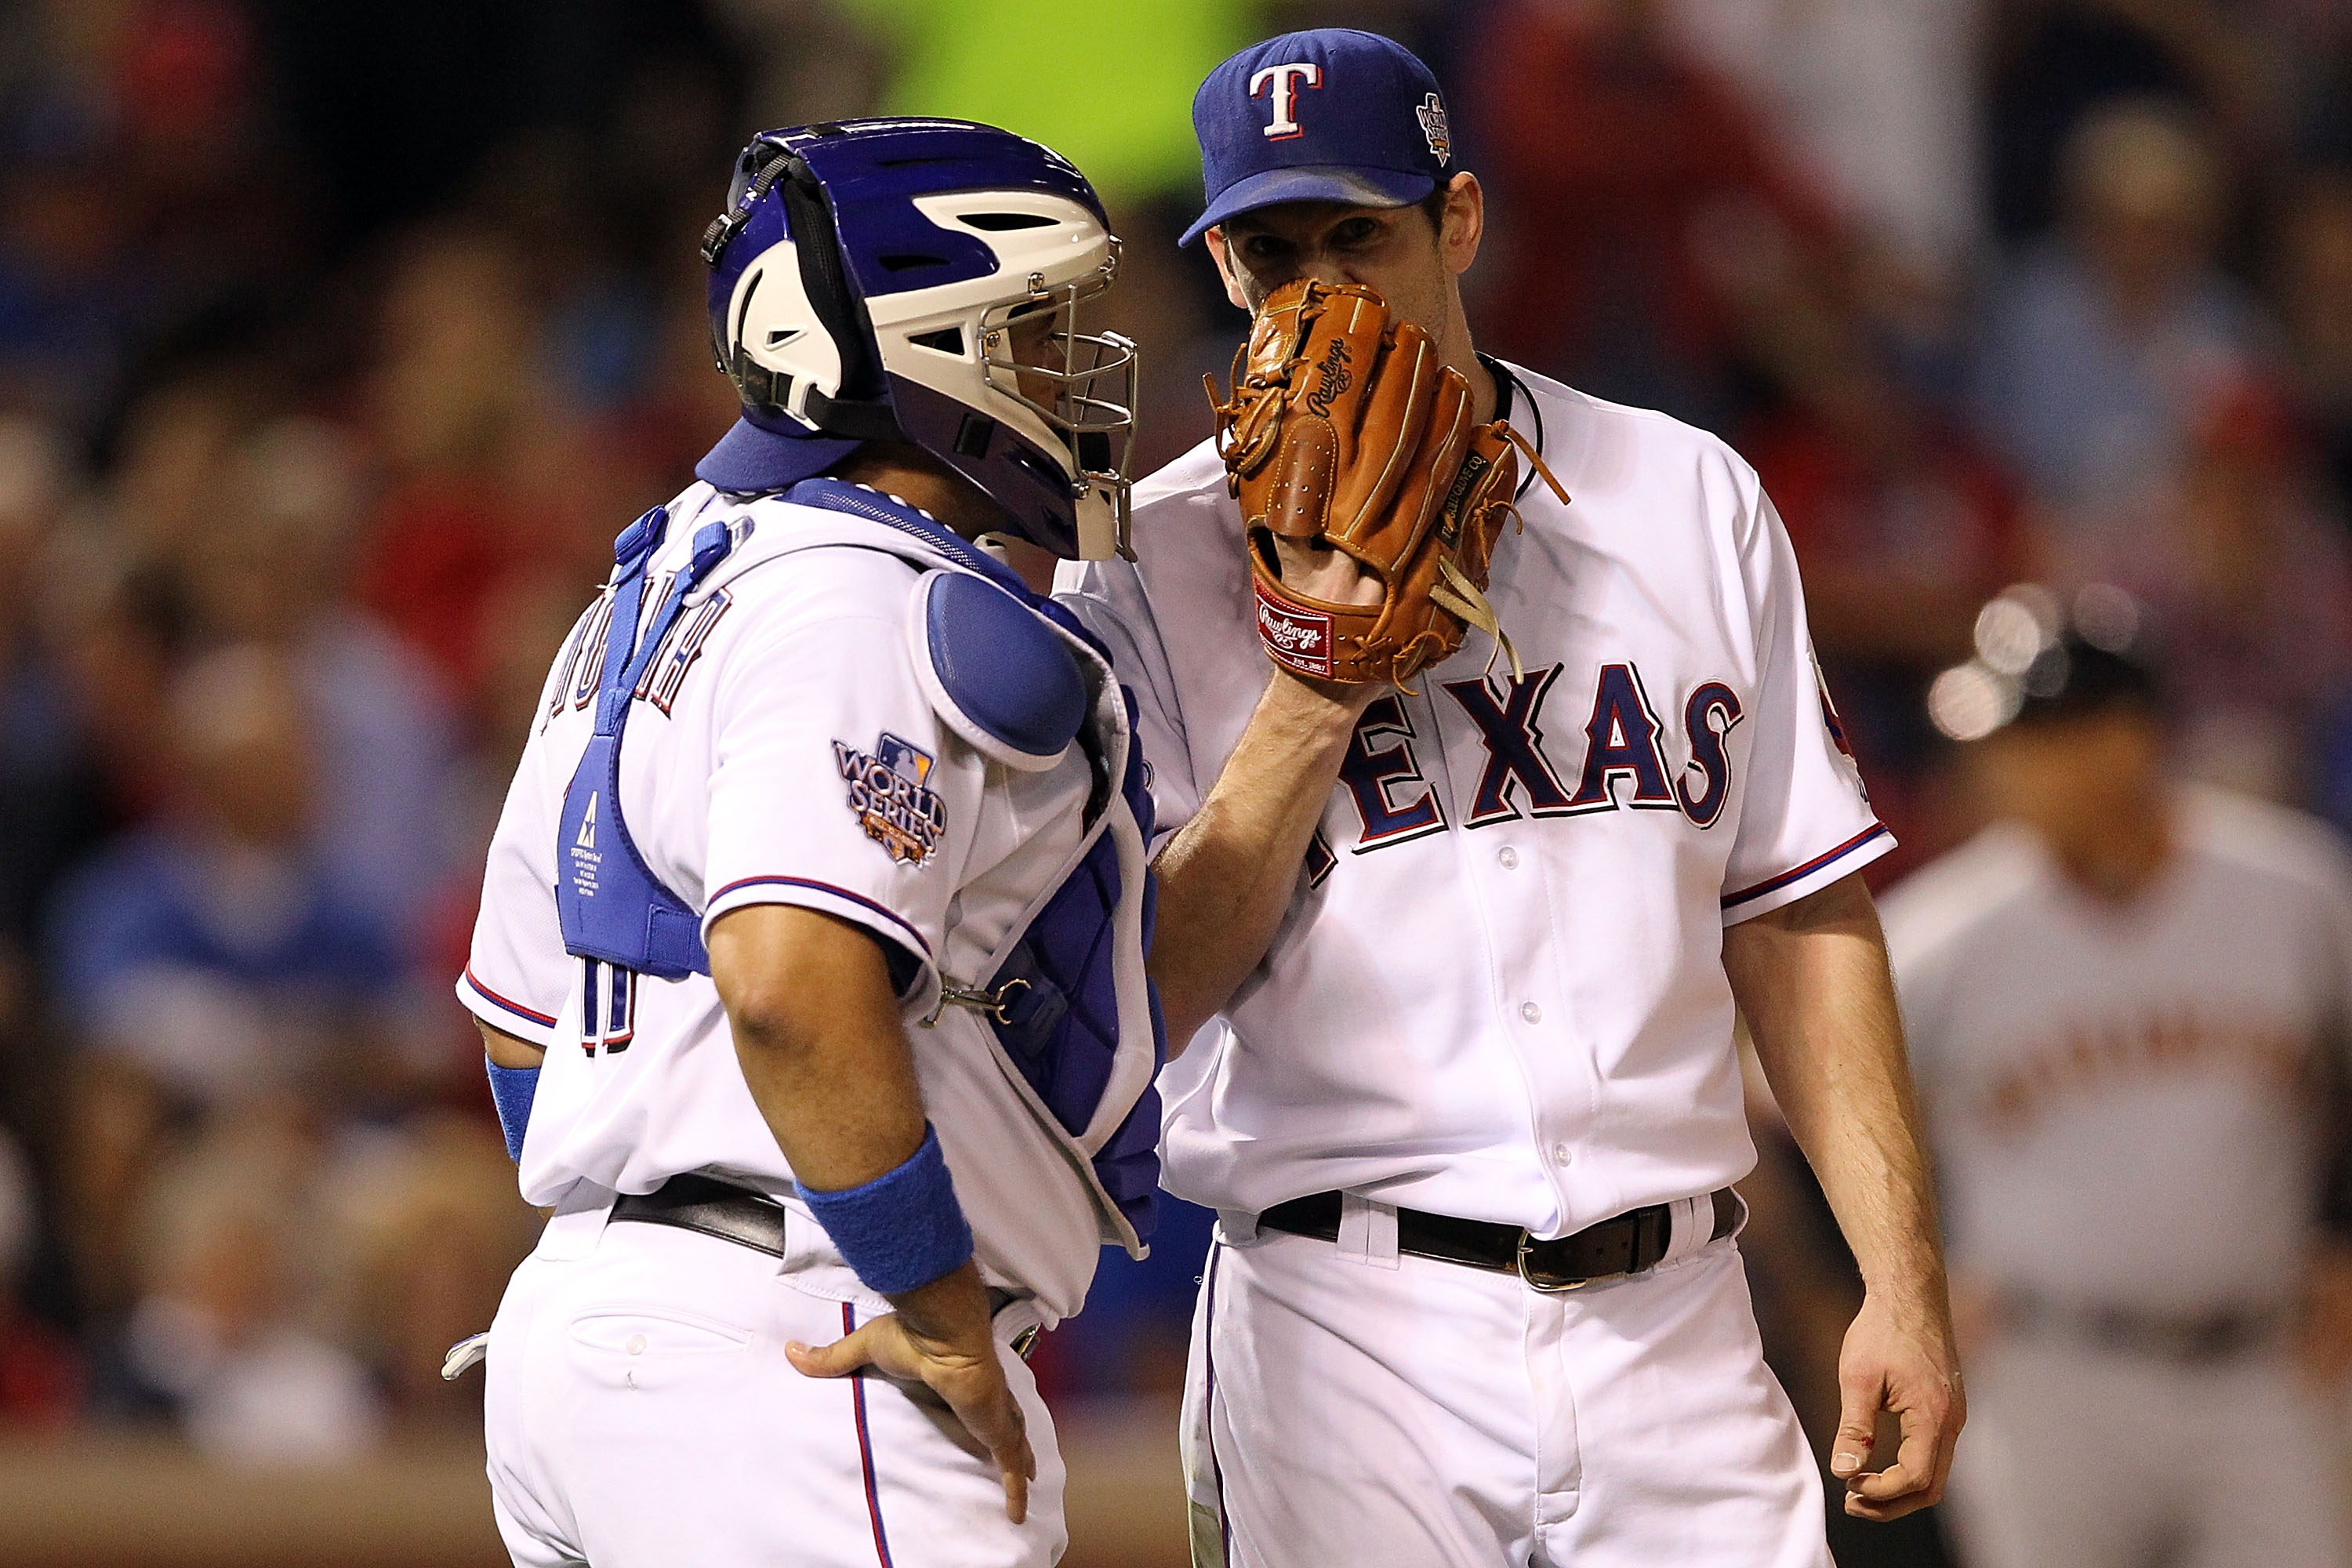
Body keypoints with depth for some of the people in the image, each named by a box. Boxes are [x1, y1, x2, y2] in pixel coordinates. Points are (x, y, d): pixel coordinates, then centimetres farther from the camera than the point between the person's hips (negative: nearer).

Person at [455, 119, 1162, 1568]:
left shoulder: (661, 594, 20)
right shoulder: (868, 608, -12)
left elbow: (523, 1013, 25)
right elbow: (795, 982, -27)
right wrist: (943, 1322, -20)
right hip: (788, 1360, -10)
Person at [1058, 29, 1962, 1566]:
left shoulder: (1692, 501, 10)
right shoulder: (1157, 563, 2)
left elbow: (1799, 914, 10)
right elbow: (1143, 996, -5)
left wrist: (1904, 1279, 2)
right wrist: (1312, 701, -14)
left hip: (1673, 1323, 2)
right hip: (1347, 1341, -2)